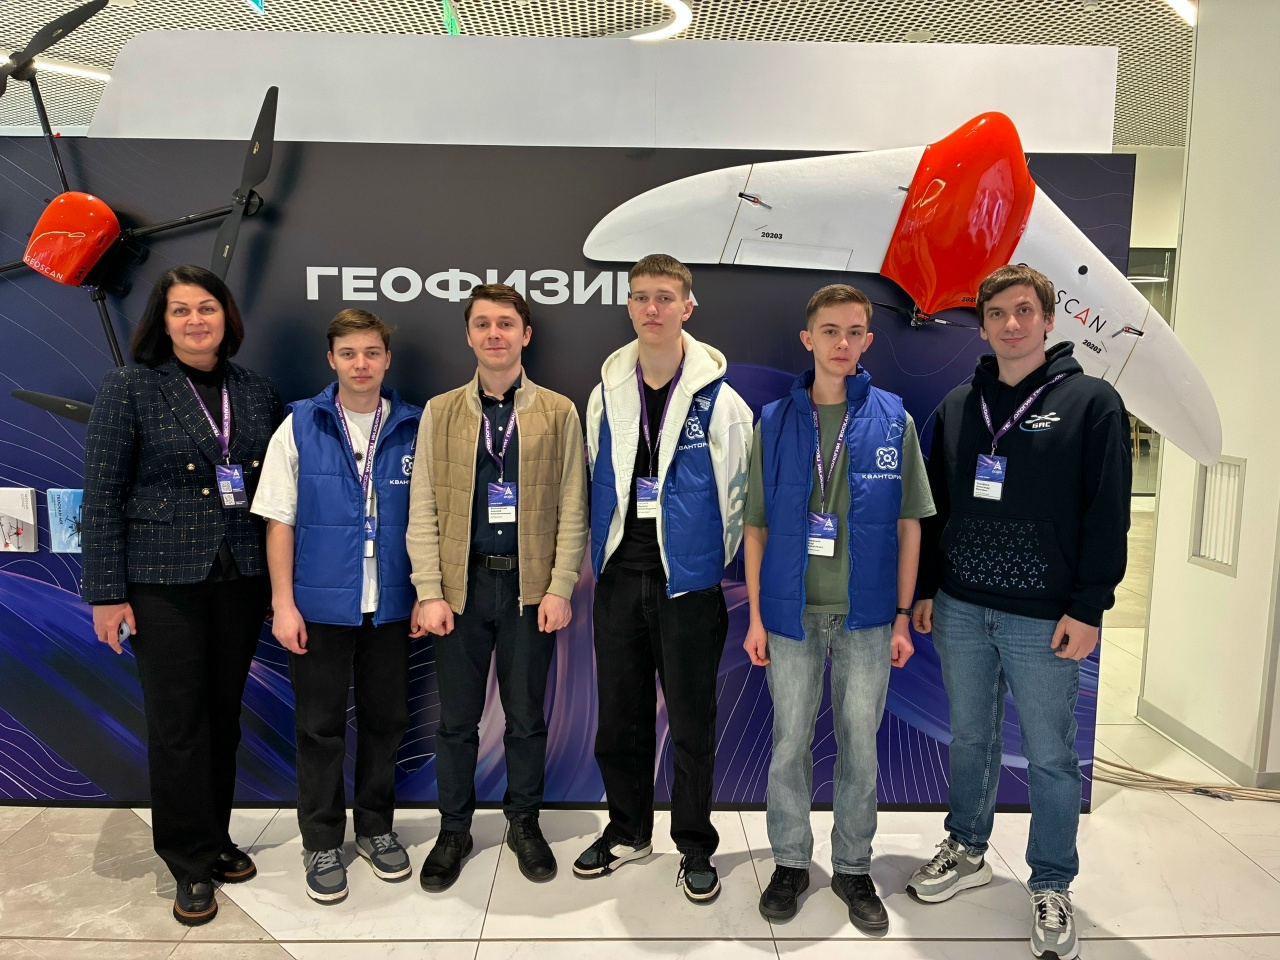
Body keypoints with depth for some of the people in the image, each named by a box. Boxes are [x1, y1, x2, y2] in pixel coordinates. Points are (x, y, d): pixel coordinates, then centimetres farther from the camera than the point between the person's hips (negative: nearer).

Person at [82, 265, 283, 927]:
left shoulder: (257, 393, 6)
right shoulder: (129, 388, -3)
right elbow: (102, 496, -6)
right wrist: (106, 592, -9)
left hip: (242, 578, 3)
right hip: (163, 580, -3)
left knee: (224, 714, 13)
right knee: (177, 720, 4)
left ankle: (216, 837, 31)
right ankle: (191, 862, 20)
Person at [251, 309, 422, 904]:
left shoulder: (413, 430, 1)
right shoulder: (299, 426, -2)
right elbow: (279, 521, -2)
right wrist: (283, 603, -6)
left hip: (391, 605, 2)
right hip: (319, 605, -1)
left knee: (385, 719, 13)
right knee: (320, 726, 9)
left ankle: (376, 828, 32)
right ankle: (322, 843, 26)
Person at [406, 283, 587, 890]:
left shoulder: (558, 413, 3)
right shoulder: (440, 412, 5)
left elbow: (572, 509, 0)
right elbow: (422, 509, 2)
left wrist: (560, 588, -7)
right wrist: (429, 592, -5)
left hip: (530, 586, -1)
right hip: (461, 583, 1)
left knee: (527, 715, 10)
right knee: (456, 718, 10)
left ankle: (524, 823, 30)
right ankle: (454, 831, 28)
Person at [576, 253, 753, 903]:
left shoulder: (718, 398, -6)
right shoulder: (607, 393, 5)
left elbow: (736, 495, 0)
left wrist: (711, 559, 2)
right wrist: (605, 555, 12)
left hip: (689, 580, -3)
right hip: (620, 575, 4)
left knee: (692, 721, 7)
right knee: (619, 715, 14)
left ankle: (695, 847, 25)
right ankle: (628, 831, 33)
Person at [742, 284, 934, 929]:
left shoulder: (893, 421, 0)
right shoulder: (775, 423, 0)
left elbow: (908, 524, 3)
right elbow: (757, 526, 2)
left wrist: (902, 617, 1)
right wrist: (755, 617, -1)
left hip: (867, 615, 0)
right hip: (792, 613, 0)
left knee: (860, 746, 11)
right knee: (789, 743, 10)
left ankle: (853, 867, 30)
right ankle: (790, 862, 29)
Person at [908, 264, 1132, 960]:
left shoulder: (1091, 401, -4)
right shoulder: (957, 406, 9)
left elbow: (1108, 514, -7)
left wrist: (1088, 608, -11)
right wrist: (925, 590, 9)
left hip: (1046, 618, -4)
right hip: (960, 610, 4)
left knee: (1050, 756, 7)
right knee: (969, 738, 16)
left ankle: (1051, 886, 25)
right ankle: (967, 851, 35)